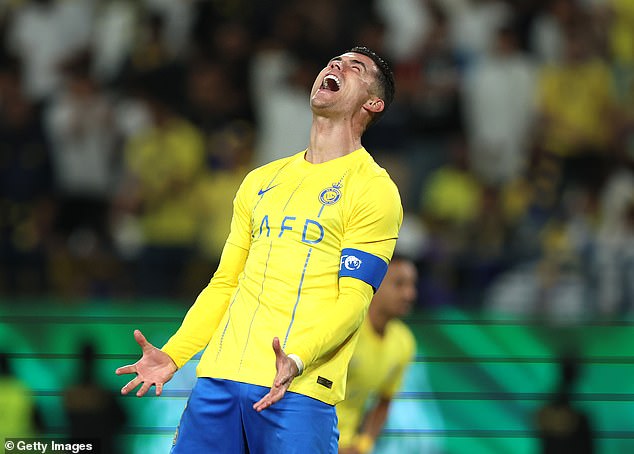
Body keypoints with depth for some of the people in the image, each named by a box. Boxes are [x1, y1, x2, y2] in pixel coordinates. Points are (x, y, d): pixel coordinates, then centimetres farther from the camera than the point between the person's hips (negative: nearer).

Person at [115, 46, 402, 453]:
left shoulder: (374, 189, 0)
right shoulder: (261, 182, 20)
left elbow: (353, 301, -8)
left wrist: (295, 361, -24)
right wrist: (172, 355, 7)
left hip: (299, 386, -5)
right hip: (219, 375, 5)